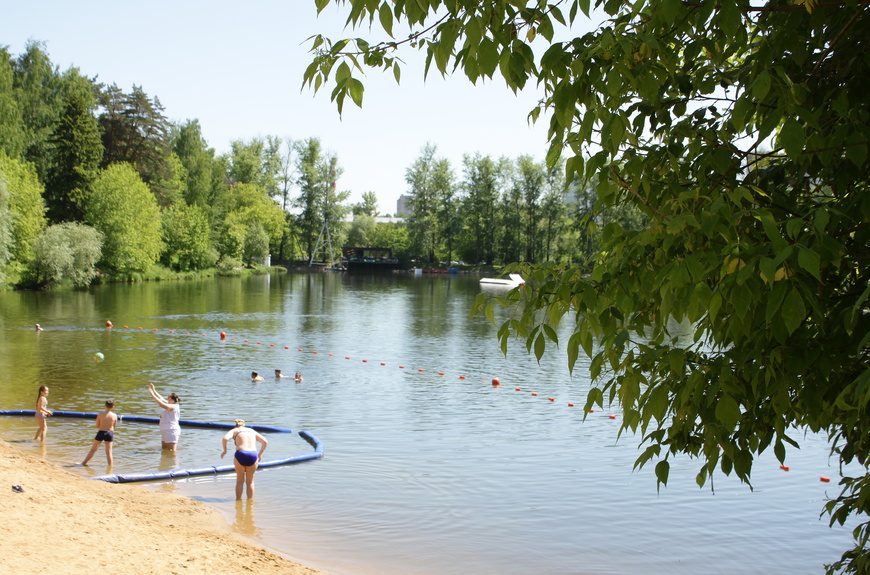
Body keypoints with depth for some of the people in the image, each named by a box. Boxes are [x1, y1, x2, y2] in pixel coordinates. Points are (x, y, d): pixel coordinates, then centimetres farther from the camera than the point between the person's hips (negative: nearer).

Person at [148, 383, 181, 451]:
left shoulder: (173, 407, -18)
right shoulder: (169, 405, 11)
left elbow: (161, 404, -29)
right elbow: (162, 399, 20)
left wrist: (153, 395, -26)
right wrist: (154, 390, 20)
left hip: (171, 431, -11)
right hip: (165, 431, 11)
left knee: (171, 451, -7)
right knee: (164, 449, 15)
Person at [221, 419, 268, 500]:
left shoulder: (234, 431, 16)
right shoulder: (252, 431, 26)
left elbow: (225, 438, -6)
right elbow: (265, 442, 20)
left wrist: (225, 450, 7)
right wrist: (260, 454, 27)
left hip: (240, 454, -2)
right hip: (253, 455, 2)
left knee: (240, 481, 16)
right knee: (250, 482, 17)